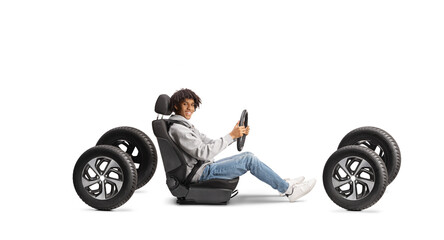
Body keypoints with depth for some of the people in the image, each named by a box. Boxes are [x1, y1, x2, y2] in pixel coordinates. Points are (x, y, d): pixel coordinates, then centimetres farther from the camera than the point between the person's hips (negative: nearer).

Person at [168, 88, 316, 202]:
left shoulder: (185, 126, 16)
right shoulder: (178, 129, -18)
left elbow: (210, 144, 16)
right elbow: (204, 153, -25)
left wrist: (237, 134, 4)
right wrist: (231, 136, -23)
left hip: (205, 167, 10)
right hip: (201, 173, -10)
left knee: (248, 156, 10)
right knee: (249, 159, -14)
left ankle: (283, 183, 19)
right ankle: (288, 190, -6)